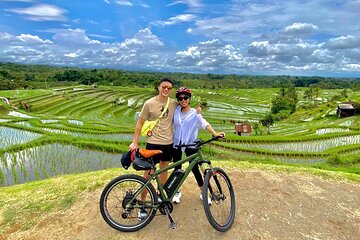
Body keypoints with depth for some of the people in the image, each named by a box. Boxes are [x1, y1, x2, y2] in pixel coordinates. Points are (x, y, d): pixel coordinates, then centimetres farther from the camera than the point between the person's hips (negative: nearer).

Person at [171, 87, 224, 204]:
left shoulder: (195, 113, -9)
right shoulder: (176, 111, 1)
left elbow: (204, 123, -24)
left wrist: (215, 133, -39)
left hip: (190, 144, -2)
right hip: (177, 143, 2)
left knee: (195, 168, 3)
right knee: (177, 168, 11)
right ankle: (177, 192, 31)